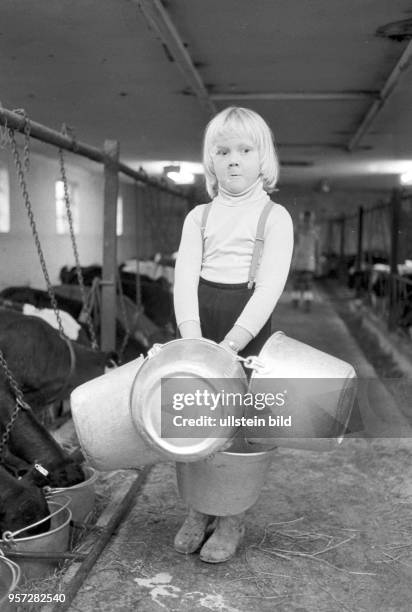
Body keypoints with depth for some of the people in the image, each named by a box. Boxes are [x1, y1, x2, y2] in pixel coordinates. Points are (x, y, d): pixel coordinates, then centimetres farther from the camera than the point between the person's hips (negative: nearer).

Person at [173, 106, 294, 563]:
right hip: (197, 323, 3)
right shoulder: (199, 216, 7)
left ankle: (231, 519, 19)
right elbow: (185, 277, -4)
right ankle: (197, 509, 24)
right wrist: (193, 340, -20)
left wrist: (228, 347, -22)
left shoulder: (275, 217, -3)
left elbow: (269, 287, -13)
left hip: (248, 326, -3)